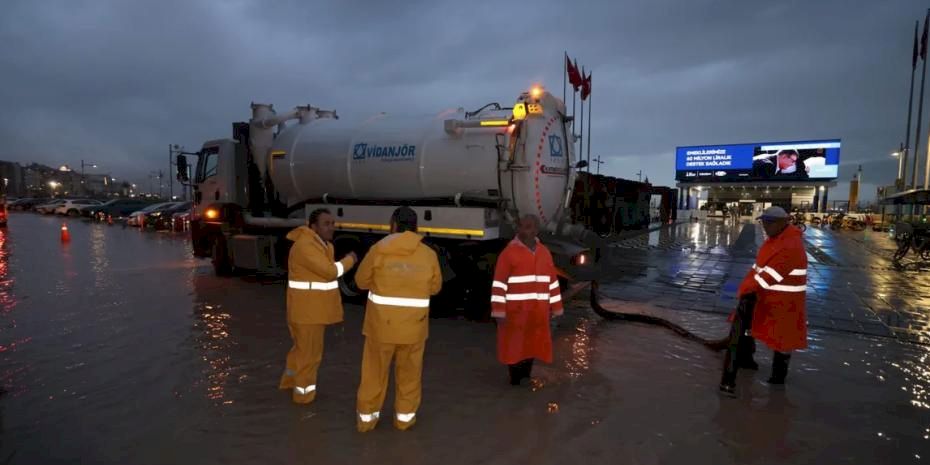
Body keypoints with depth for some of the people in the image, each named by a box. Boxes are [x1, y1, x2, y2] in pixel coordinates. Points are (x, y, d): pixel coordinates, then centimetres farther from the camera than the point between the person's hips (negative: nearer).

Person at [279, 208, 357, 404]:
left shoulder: (324, 245, 10)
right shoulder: (305, 245, -22)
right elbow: (330, 271, -26)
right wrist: (349, 260, -10)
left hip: (315, 308, 10)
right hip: (306, 309, -10)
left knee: (303, 347, 25)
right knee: (309, 351, 4)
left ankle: (290, 381, 43)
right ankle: (303, 392, 20)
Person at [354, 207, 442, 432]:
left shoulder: (379, 249, -9)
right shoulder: (428, 254, -4)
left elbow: (362, 281, 1)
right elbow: (435, 287, 6)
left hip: (382, 322, -1)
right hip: (413, 324, 1)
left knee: (375, 371, 14)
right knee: (409, 372, 17)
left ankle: (367, 417, 26)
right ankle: (405, 416, 27)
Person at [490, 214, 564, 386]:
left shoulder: (544, 252, 8)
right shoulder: (509, 252, -8)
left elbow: (552, 281, 13)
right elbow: (499, 283, -11)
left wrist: (555, 307, 12)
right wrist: (499, 312, -15)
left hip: (537, 310, 5)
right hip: (515, 310, -4)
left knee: (533, 342, 13)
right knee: (514, 344, 5)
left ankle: (526, 376, 29)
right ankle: (515, 378, 20)